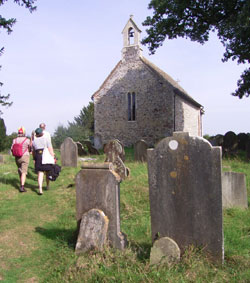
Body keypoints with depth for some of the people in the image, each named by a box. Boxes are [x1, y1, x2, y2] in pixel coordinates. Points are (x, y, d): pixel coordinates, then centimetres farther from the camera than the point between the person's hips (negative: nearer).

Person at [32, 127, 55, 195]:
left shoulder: (34, 141, 8)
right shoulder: (46, 139, -1)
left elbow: (33, 152, 13)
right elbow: (50, 150, -7)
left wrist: (35, 159, 25)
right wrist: (53, 158, -5)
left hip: (38, 157, 1)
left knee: (40, 174, -1)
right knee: (47, 172, 17)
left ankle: (40, 189, -15)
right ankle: (48, 186, 33)